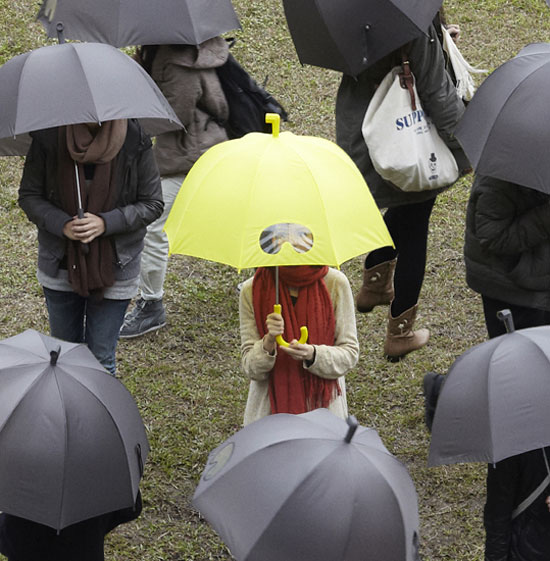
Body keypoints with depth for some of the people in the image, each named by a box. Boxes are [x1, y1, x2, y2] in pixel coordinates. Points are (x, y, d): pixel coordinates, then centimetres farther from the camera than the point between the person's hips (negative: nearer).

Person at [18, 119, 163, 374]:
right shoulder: (47, 137, -11)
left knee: (101, 358, 5)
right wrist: (62, 225, -21)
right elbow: (28, 195, -3)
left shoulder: (135, 141, -14)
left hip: (113, 269, -2)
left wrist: (105, 223, -21)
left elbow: (152, 204, -6)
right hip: (60, 266, 2)